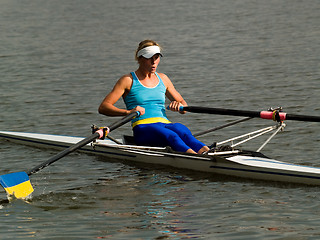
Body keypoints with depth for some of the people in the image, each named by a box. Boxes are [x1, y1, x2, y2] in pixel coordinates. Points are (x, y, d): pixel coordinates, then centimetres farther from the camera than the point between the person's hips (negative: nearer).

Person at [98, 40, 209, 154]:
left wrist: (180, 106, 2)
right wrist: (128, 112, -20)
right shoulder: (128, 80, 6)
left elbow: (184, 108, 29)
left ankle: (206, 152, -63)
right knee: (171, 136, -39)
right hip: (143, 128, -4)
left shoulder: (163, 79, 22)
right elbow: (103, 107, -3)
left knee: (183, 131, -34)